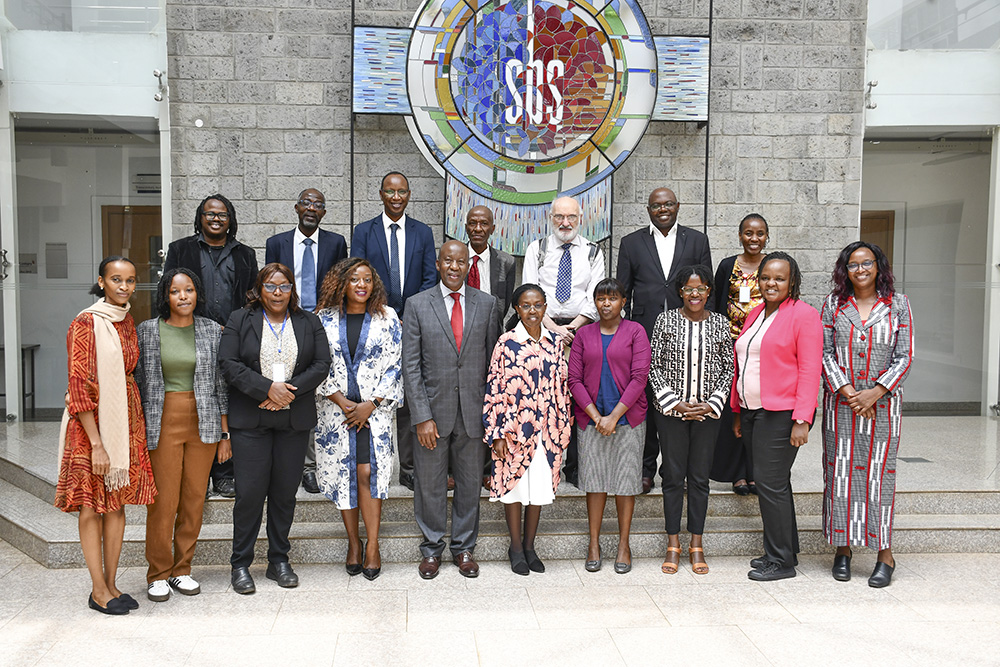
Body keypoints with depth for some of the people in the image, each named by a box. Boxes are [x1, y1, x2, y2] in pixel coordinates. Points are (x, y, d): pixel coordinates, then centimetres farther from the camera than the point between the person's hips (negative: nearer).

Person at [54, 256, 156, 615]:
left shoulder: (127, 322, 10)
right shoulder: (86, 324, -12)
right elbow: (80, 387, -15)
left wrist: (134, 425, 12)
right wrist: (96, 444, -19)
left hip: (126, 417, 7)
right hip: (92, 423, -7)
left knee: (118, 503, 10)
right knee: (92, 505, 3)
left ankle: (111, 583, 20)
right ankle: (98, 590, 12)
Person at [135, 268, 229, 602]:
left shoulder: (212, 331, 6)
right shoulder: (148, 331, 3)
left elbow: (221, 384, 8)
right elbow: (138, 381, 5)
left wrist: (224, 433, 6)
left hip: (203, 423, 2)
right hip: (162, 423, -2)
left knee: (194, 499, 6)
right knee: (163, 501, -2)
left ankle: (182, 570, 21)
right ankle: (158, 574, 14)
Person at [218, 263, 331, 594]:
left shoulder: (309, 322, 10)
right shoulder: (240, 320, 5)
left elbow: (322, 364, 2)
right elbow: (229, 364, -5)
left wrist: (290, 390, -12)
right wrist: (268, 388, -15)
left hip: (295, 421, 2)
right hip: (250, 420, -2)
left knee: (285, 491, 7)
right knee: (249, 492, -2)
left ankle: (279, 561, 21)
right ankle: (240, 564, 12)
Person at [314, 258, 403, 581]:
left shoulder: (387, 318, 2)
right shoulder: (324, 319, 3)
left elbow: (394, 365, 0)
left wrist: (371, 404, -8)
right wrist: (342, 402, -9)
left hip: (374, 409, -1)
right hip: (336, 409, 1)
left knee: (368, 472, -9)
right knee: (343, 474, 4)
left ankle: (372, 546, 2)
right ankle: (353, 543, 19)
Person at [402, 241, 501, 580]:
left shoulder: (487, 304, 4)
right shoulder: (418, 305, -1)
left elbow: (494, 359, 6)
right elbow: (411, 366, -4)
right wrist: (422, 416, -10)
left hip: (473, 411, 1)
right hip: (433, 410, -1)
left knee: (470, 482, 11)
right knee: (430, 484, 8)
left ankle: (464, 548, 27)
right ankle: (431, 548, 26)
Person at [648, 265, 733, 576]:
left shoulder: (720, 323, 3)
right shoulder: (666, 320, -1)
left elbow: (728, 369, 6)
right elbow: (655, 366, -1)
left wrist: (712, 403, -6)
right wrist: (675, 403, -9)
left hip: (707, 411, 1)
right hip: (671, 411, -1)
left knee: (700, 477, 6)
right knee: (674, 476, 4)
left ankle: (696, 545, 18)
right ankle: (673, 545, 15)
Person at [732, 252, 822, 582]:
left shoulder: (804, 314, -7)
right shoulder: (754, 315, 17)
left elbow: (810, 371, -13)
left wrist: (802, 420, -18)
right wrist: (738, 412, 18)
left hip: (781, 414, -7)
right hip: (753, 412, 8)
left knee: (771, 483, -6)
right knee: (774, 483, 13)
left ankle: (781, 561, 5)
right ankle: (783, 552, 24)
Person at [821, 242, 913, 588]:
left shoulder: (897, 304, 2)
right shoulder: (833, 304, 5)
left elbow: (904, 357, -1)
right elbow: (825, 354, 1)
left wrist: (873, 394, -12)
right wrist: (848, 392, -10)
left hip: (883, 402, -1)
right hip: (840, 402, 1)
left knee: (880, 472, -1)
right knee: (840, 471, 3)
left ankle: (885, 553, 8)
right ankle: (843, 548, 15)